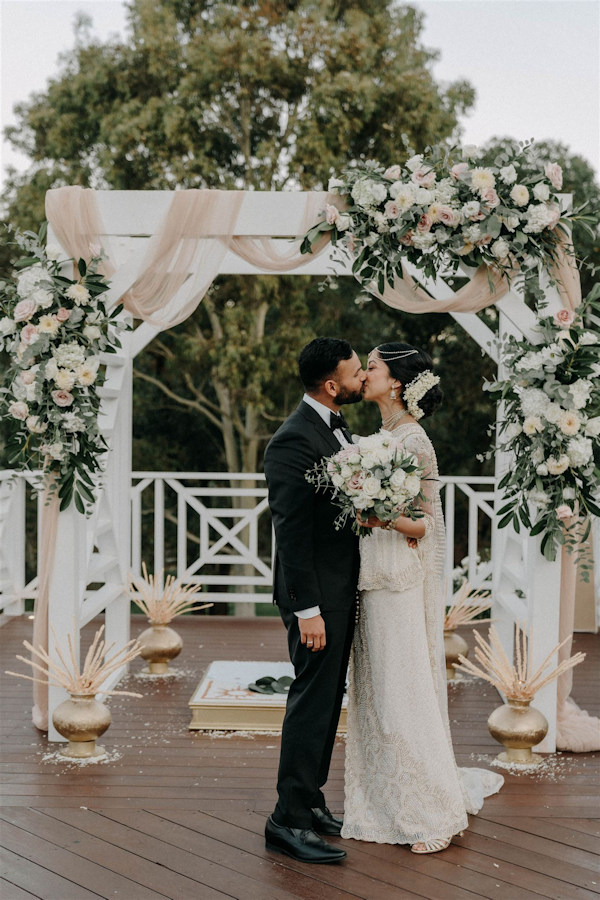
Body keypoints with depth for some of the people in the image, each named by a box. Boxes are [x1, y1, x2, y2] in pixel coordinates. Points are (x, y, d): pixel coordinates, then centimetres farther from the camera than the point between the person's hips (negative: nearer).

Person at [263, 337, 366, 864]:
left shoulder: (338, 428, 10)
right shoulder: (294, 442, -20)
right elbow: (291, 532, -21)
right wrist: (307, 610, -22)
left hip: (343, 588, 10)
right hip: (316, 593, -10)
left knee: (327, 700, 16)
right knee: (313, 700, -5)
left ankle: (309, 800, 27)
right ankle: (289, 820, 3)